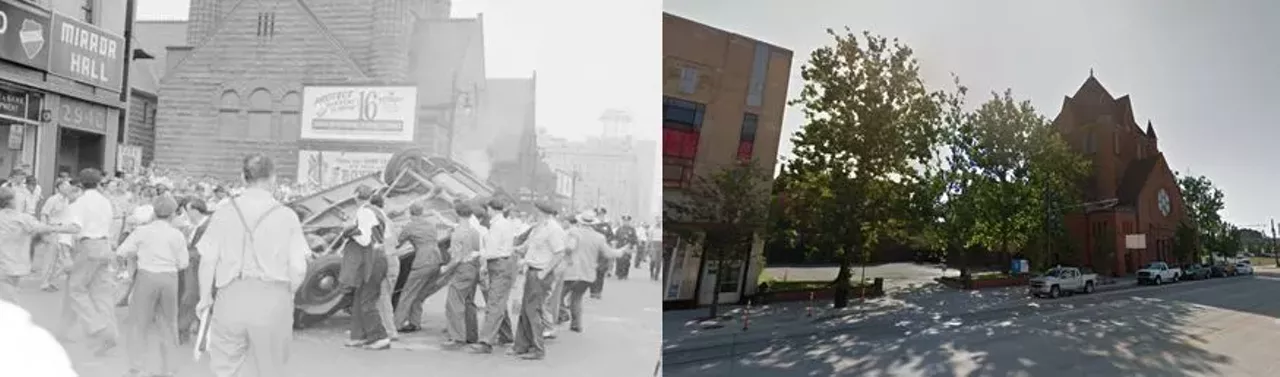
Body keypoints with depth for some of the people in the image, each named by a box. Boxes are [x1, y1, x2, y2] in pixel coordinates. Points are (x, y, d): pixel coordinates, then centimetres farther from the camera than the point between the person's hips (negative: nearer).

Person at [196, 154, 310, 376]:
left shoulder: (224, 213, 1)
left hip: (232, 296, 1)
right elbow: (298, 269, -6)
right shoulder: (286, 216, -4)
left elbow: (208, 261, 1)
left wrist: (205, 297, 14)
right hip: (273, 298, -1)